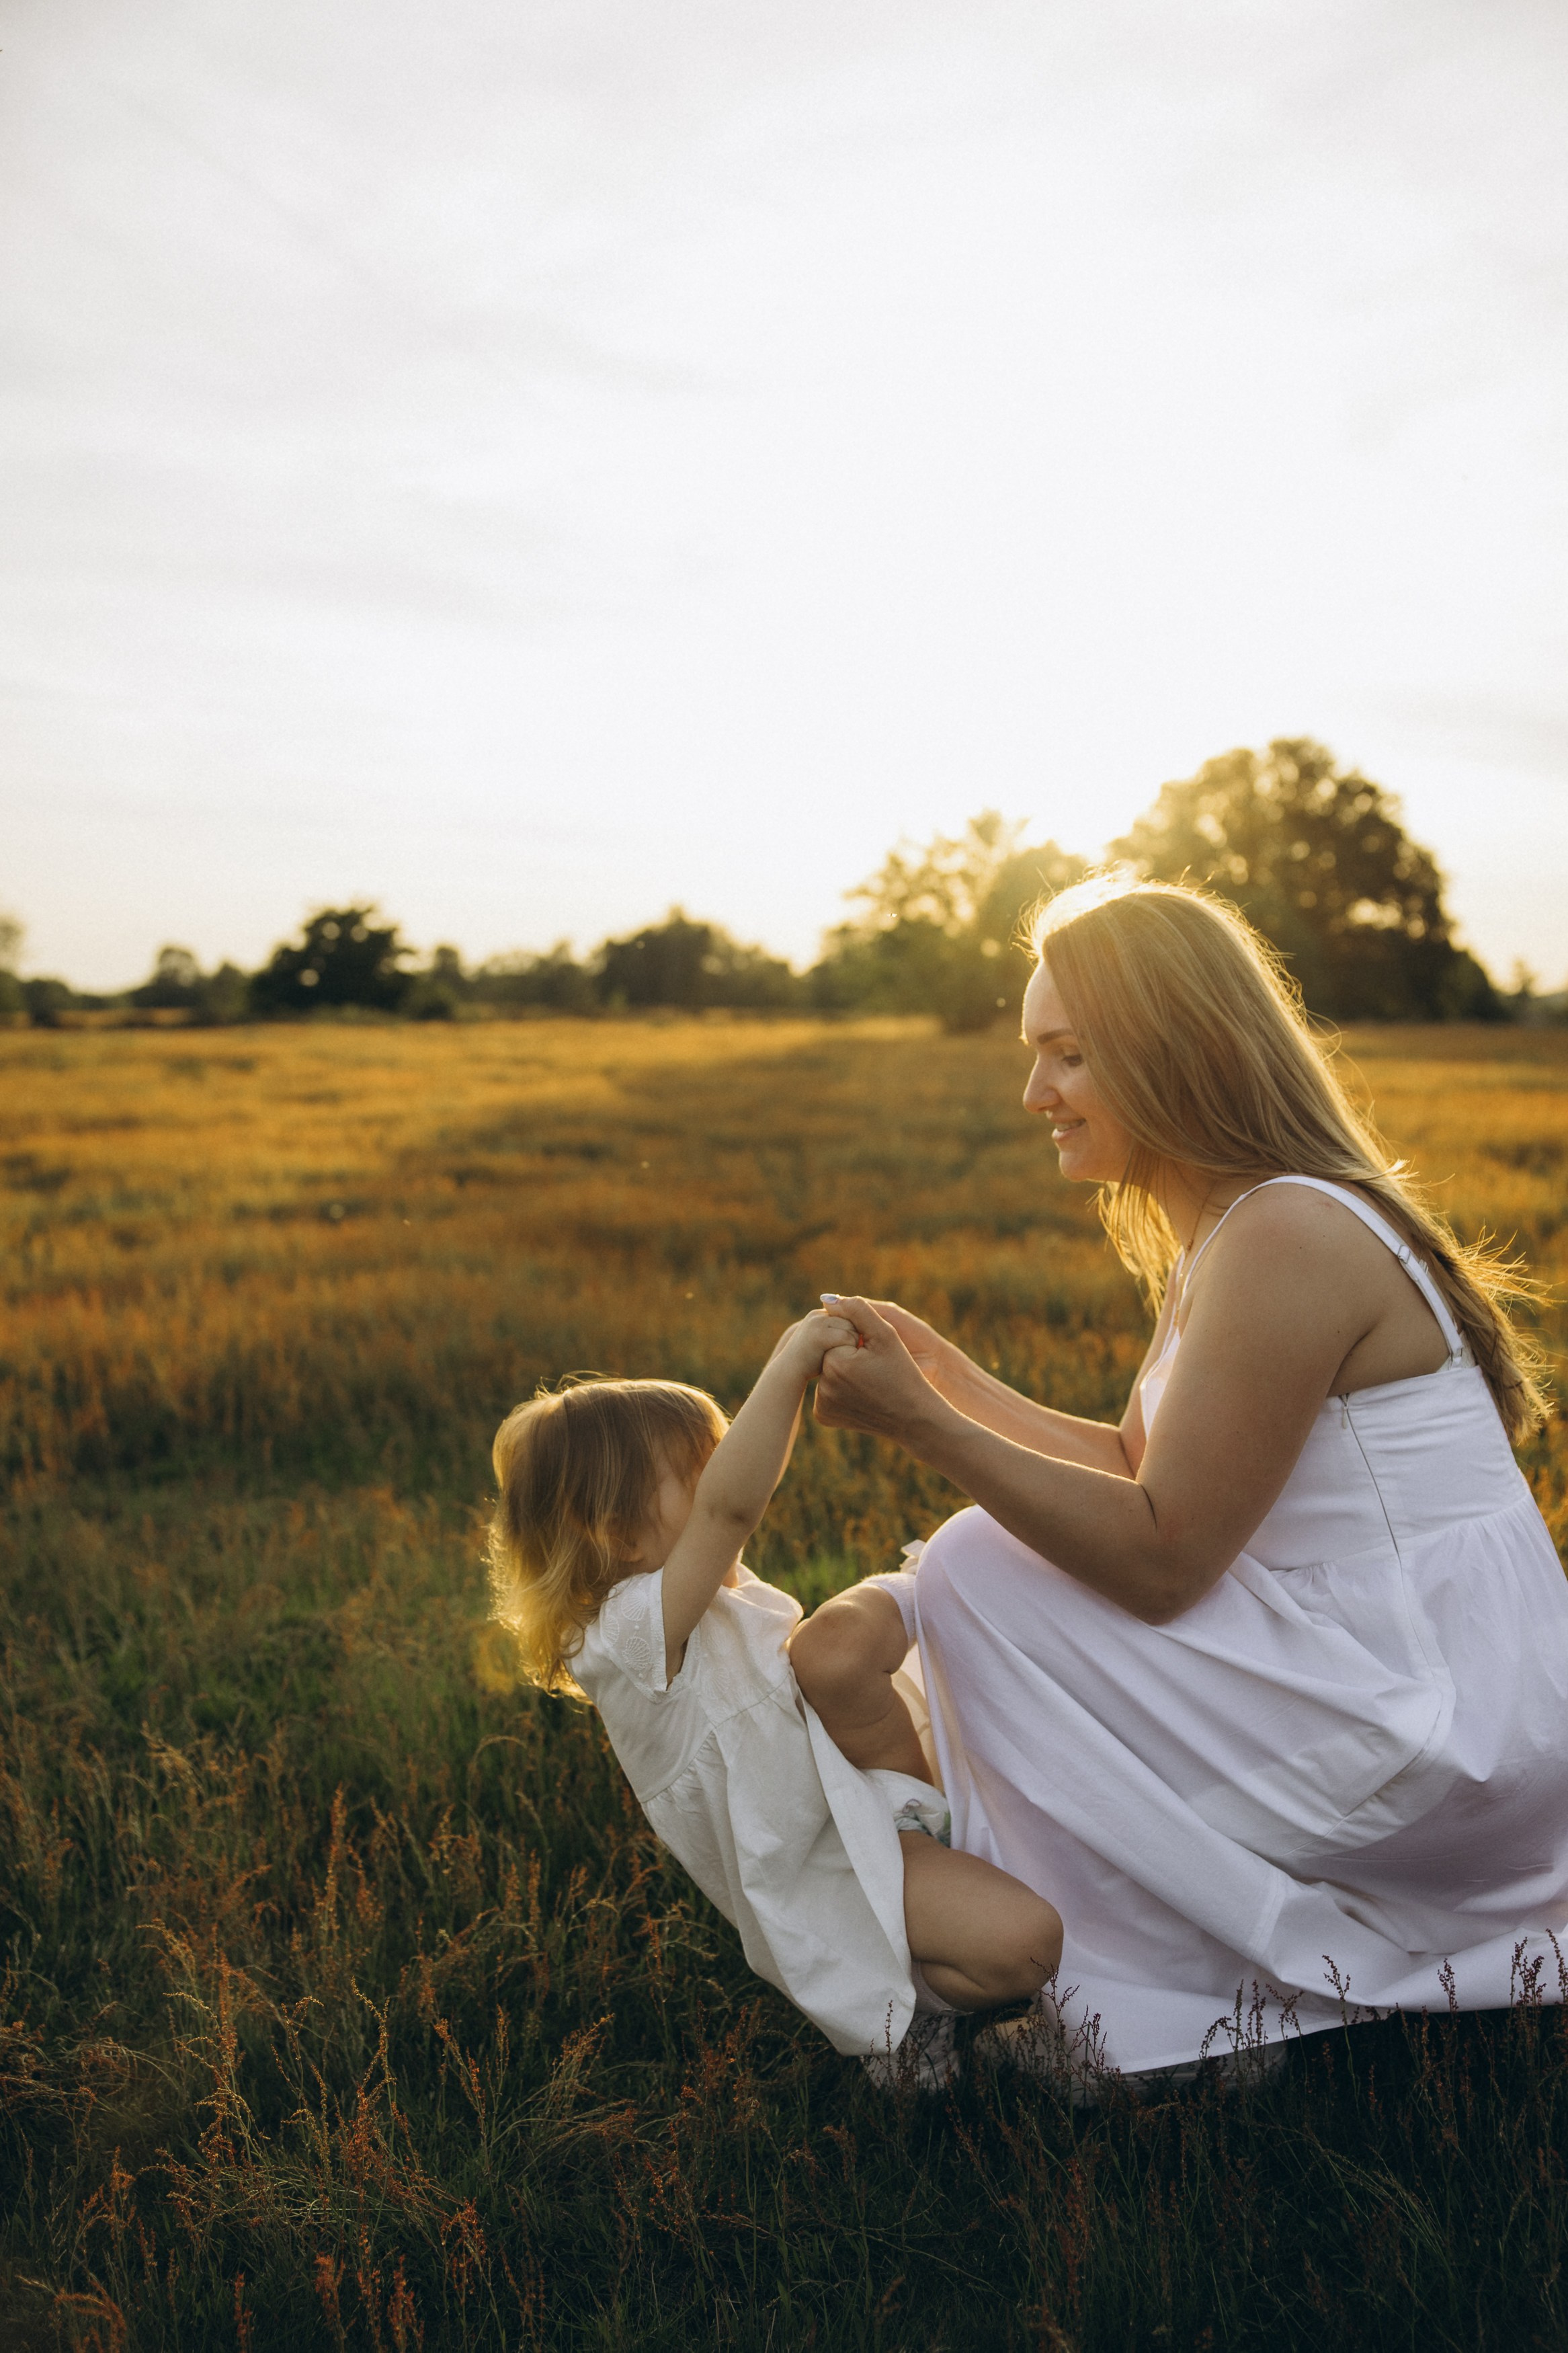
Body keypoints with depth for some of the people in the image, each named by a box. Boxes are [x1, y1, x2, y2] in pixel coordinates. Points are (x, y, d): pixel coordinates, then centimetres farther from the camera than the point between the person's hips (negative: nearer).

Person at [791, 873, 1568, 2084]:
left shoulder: (1285, 1240, -22)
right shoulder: (1221, 1232, 9)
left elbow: (1159, 1558, -22)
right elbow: (1138, 1469, 13)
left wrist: (922, 1427, -20)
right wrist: (953, 1378, 9)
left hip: (1435, 1736, -10)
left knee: (981, 1572, -8)